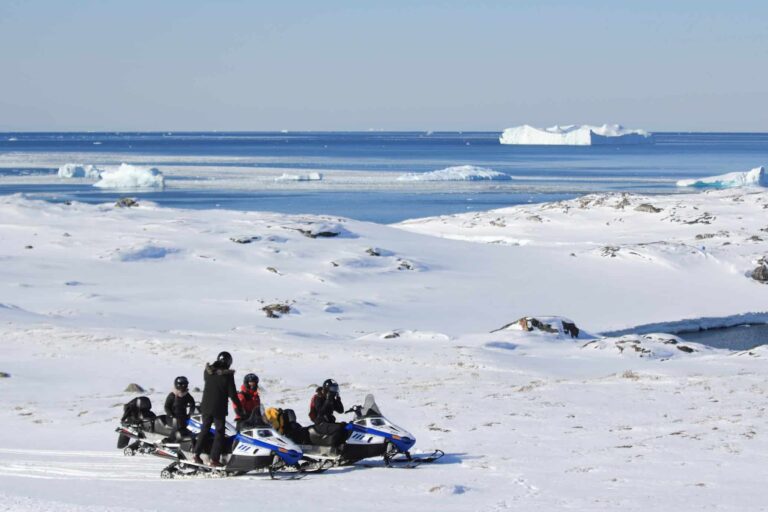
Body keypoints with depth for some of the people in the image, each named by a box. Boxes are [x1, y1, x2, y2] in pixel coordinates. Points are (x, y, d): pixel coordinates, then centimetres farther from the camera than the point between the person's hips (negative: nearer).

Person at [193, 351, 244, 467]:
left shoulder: (208, 372, 0)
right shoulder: (227, 375, -12)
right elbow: (232, 393, -11)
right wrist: (239, 407, -1)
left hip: (206, 406, 4)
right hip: (219, 408, -4)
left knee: (204, 430, 18)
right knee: (219, 432, 4)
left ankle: (197, 454, 12)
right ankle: (214, 459, 0)